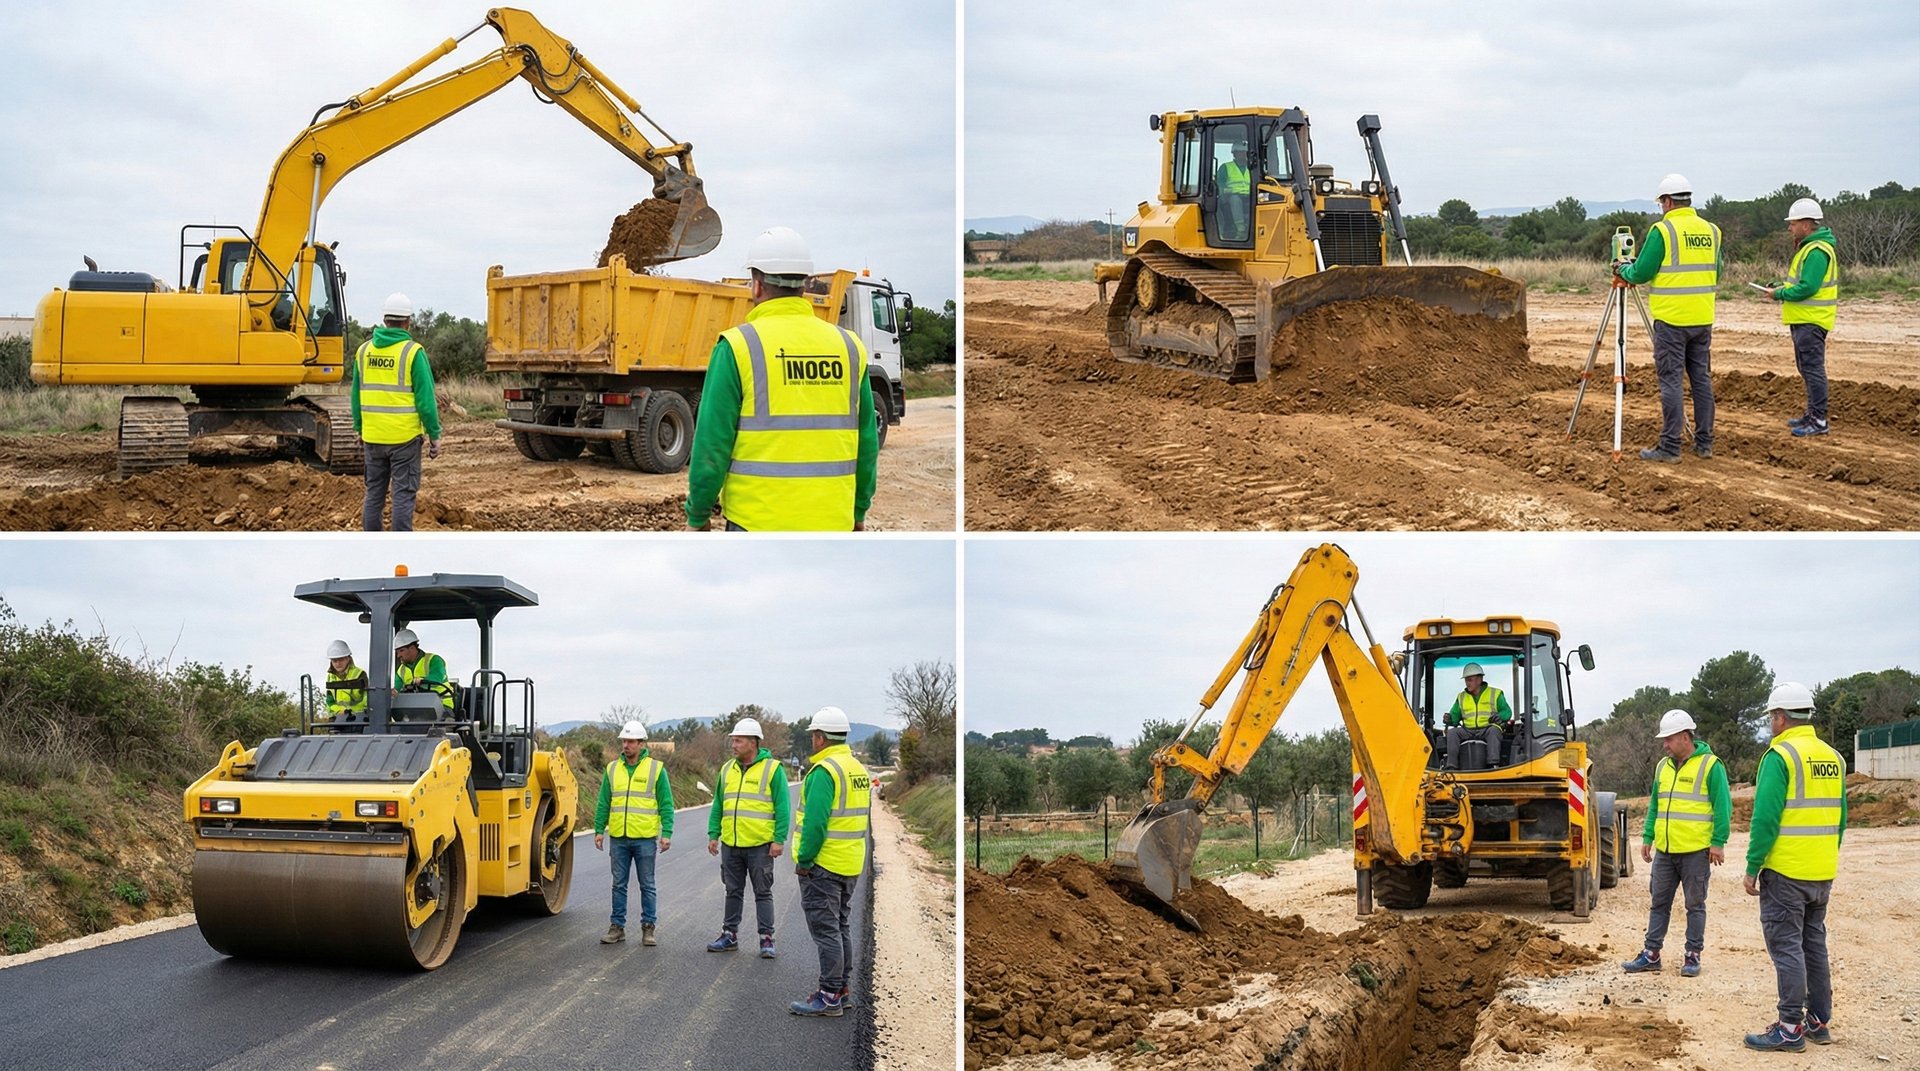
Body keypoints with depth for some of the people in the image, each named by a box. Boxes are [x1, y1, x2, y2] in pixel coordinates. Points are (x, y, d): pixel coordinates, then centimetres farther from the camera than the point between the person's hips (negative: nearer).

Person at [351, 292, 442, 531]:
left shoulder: (364, 350, 6)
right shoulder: (413, 352, -10)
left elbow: (356, 395, 12)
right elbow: (425, 398, -10)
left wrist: (359, 428, 22)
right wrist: (434, 435, -4)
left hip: (373, 436, 5)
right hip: (404, 436, -5)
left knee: (374, 491, 14)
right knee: (403, 493, -1)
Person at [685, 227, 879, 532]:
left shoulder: (738, 347, -6)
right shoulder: (848, 346, 6)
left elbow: (712, 443, -7)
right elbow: (866, 441, 10)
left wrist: (697, 517, 4)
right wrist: (859, 512, 21)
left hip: (758, 521, -4)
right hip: (832, 523, 4)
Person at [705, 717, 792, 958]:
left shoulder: (772, 768, -6)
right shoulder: (727, 769, 10)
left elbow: (782, 807, -8)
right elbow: (718, 805, 16)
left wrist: (779, 839, -12)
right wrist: (713, 834, 9)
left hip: (760, 845, -5)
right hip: (731, 844, 5)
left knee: (763, 893, 1)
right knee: (733, 891, 13)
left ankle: (766, 938, 6)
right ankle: (729, 934, 22)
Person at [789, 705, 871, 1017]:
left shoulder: (824, 771, -17)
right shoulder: (857, 768, 12)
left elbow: (815, 821, -22)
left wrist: (804, 859, -15)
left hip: (823, 864, -9)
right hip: (850, 865, 9)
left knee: (825, 930, -5)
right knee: (840, 927, 16)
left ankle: (829, 997, -4)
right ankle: (841, 990, 22)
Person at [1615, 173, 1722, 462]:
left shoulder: (1662, 230, -11)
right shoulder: (1711, 231, 9)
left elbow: (1641, 273, -9)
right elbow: (1716, 275, 18)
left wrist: (1622, 269, 11)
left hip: (1671, 319, -6)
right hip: (1703, 319, 6)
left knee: (1671, 381, -3)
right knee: (1701, 379, 12)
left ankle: (1669, 447, -3)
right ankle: (1704, 442, 15)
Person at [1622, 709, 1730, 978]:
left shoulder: (1710, 765, -7)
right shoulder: (1663, 766, 13)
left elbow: (1723, 806, -9)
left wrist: (1718, 843, -12)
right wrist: (1647, 837, 13)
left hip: (1696, 851, -6)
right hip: (1665, 850, 6)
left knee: (1695, 905, 4)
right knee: (1659, 903, 9)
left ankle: (1693, 956, 12)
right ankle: (1651, 954, 14)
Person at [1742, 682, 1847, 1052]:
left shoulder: (1780, 756, -13)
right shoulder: (1833, 757, 9)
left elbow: (1765, 818, -17)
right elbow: (1840, 817, 14)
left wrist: (1752, 867, -11)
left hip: (1785, 873, -7)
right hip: (1822, 875, 7)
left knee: (1786, 946, -4)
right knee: (1814, 944, 16)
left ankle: (1790, 1028, -3)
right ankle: (1819, 1021, 20)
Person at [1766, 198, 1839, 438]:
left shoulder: (1817, 251, -18)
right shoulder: (1809, 247, 17)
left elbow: (1808, 287, -24)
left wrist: (1780, 294, -13)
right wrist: (1783, 288, 9)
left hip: (1811, 321, -11)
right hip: (1804, 319, 11)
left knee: (1813, 368, -9)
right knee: (1807, 368, 17)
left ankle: (1819, 421, -8)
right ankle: (1812, 415, 25)